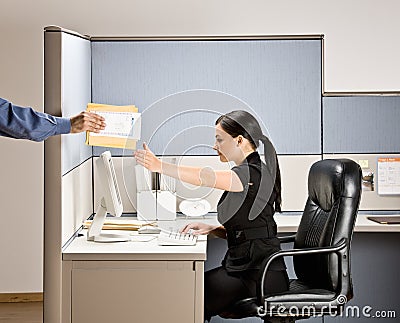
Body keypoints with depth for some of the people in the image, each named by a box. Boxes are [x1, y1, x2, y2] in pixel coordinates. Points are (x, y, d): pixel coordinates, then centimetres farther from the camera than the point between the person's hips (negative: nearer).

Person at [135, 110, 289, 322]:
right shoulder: (247, 173, 17)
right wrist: (211, 229, 5)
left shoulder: (253, 173, -14)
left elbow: (207, 177, -30)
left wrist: (160, 166, -34)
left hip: (258, 275, -9)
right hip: (241, 266, 9)